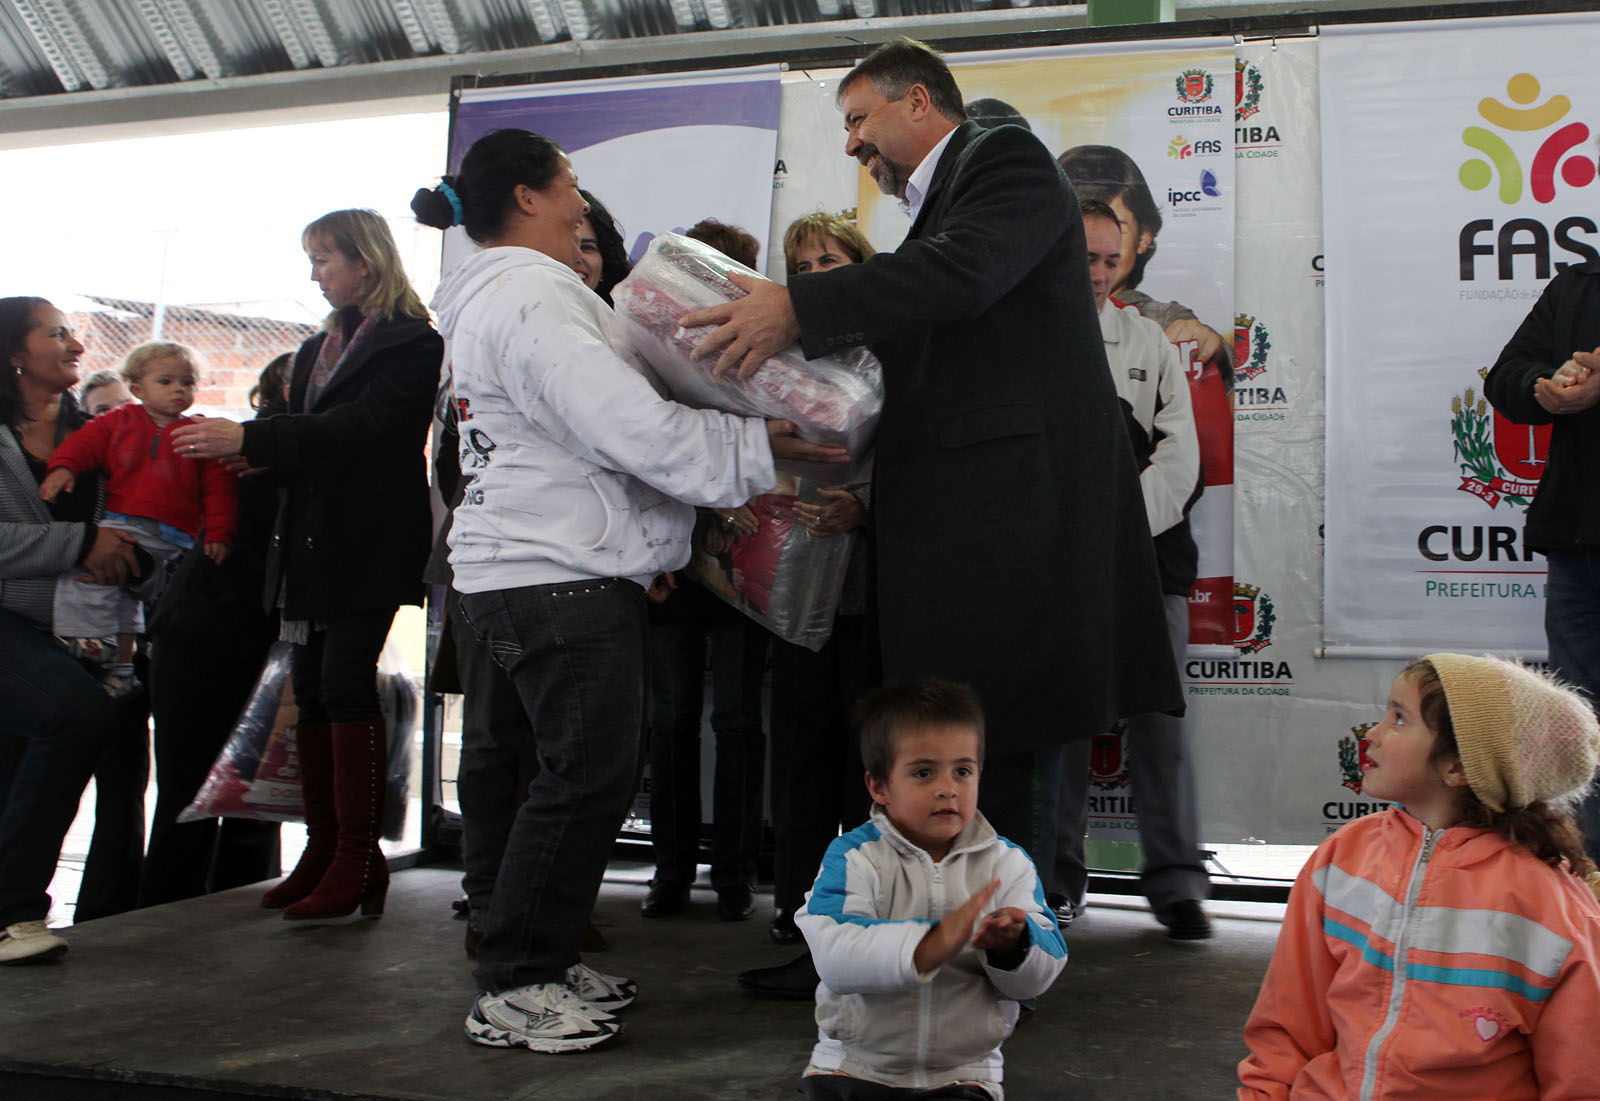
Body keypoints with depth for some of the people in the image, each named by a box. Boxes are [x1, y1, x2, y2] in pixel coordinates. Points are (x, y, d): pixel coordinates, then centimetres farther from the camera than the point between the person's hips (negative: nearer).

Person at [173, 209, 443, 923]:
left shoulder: (411, 343, -5)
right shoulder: (320, 347, 21)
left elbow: (358, 426, -17)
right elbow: (307, 438, 20)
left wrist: (248, 439, -22)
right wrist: (261, 456, -2)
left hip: (367, 543, -8)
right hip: (311, 542, 8)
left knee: (346, 680, -14)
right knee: (312, 690, 6)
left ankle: (359, 860, -10)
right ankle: (324, 851, 12)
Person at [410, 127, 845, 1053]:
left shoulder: (499, 298, 21)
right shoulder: (529, 298, -14)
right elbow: (634, 428, -22)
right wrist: (760, 447, -13)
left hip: (573, 569, 11)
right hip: (560, 575, -11)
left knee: (601, 771, 14)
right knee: (587, 776, -5)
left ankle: (544, 960, 24)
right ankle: (512, 990, 4)